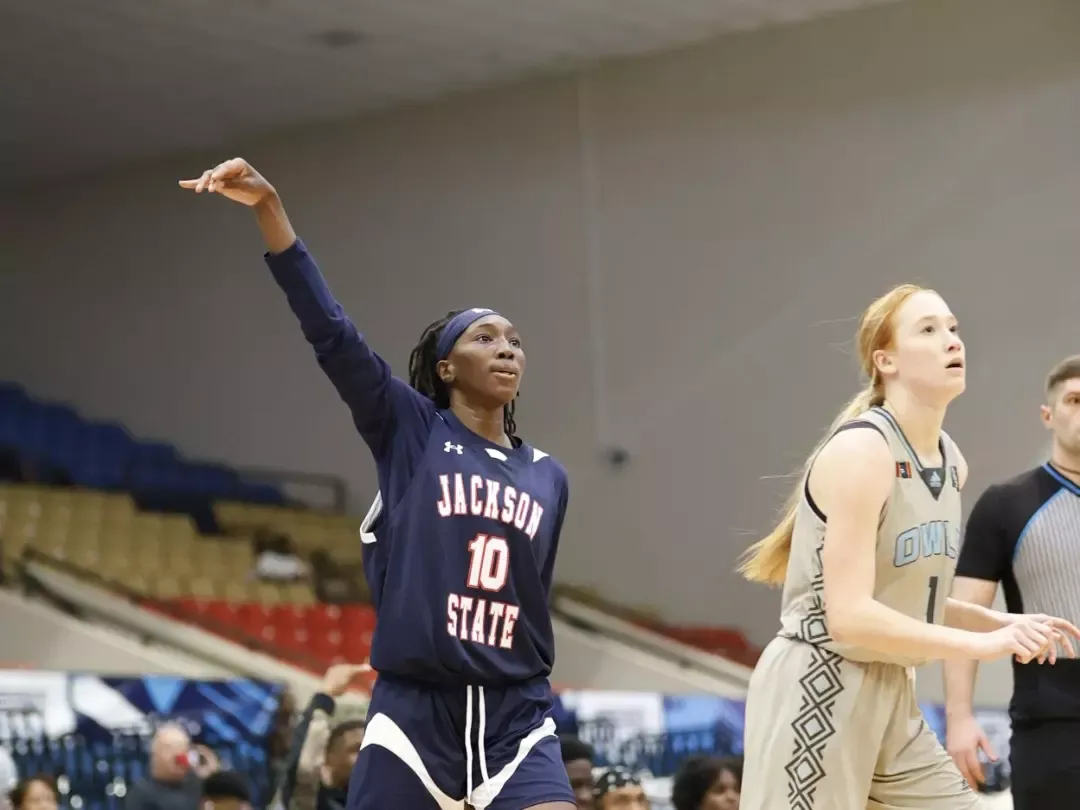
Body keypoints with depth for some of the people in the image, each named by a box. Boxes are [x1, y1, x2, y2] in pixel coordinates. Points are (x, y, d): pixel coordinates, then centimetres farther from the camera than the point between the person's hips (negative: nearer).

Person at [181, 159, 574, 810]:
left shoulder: (549, 478, 13)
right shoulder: (410, 431, 2)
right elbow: (331, 332, -9)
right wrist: (268, 207, -19)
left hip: (516, 715, 3)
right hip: (415, 710, -3)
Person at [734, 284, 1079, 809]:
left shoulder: (952, 463, 10)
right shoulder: (861, 449, -17)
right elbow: (850, 617, -23)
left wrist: (1002, 624, 4)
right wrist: (984, 644, -20)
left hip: (890, 695, 9)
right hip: (817, 691, -9)